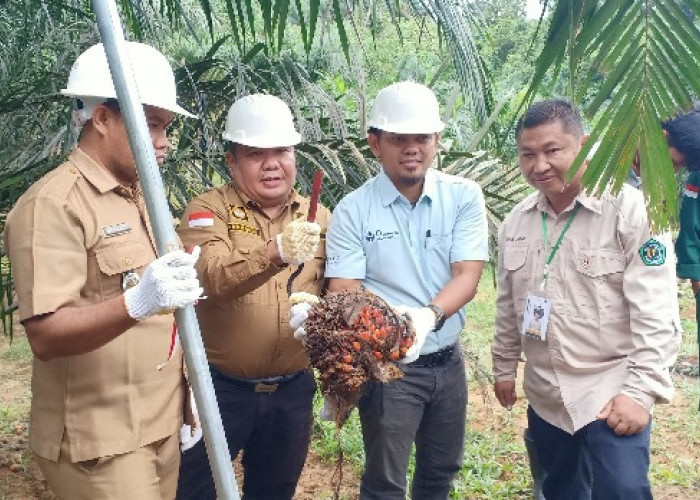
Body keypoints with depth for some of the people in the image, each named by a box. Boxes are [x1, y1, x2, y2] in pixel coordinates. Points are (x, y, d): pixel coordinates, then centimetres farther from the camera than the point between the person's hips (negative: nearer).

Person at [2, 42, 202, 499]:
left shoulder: (143, 197, 12)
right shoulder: (53, 204, -15)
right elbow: (46, 335, -23)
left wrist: (187, 398, 12)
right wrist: (137, 303, -38)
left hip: (162, 425, 8)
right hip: (99, 441, -8)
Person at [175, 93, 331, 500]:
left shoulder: (319, 217, 5)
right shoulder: (209, 209, -8)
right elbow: (212, 278, -27)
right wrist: (275, 253, -42)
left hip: (293, 390, 4)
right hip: (220, 388, -3)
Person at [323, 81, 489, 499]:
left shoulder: (464, 197, -5)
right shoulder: (354, 210, -10)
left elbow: (467, 275, -13)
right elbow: (343, 290, -13)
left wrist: (430, 315, -34)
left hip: (447, 359, 3)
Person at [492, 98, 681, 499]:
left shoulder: (631, 210, -14)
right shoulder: (516, 222, 4)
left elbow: (655, 313, -16)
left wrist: (641, 391, -19)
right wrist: (505, 367, 18)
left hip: (611, 395, -6)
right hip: (544, 396, 6)